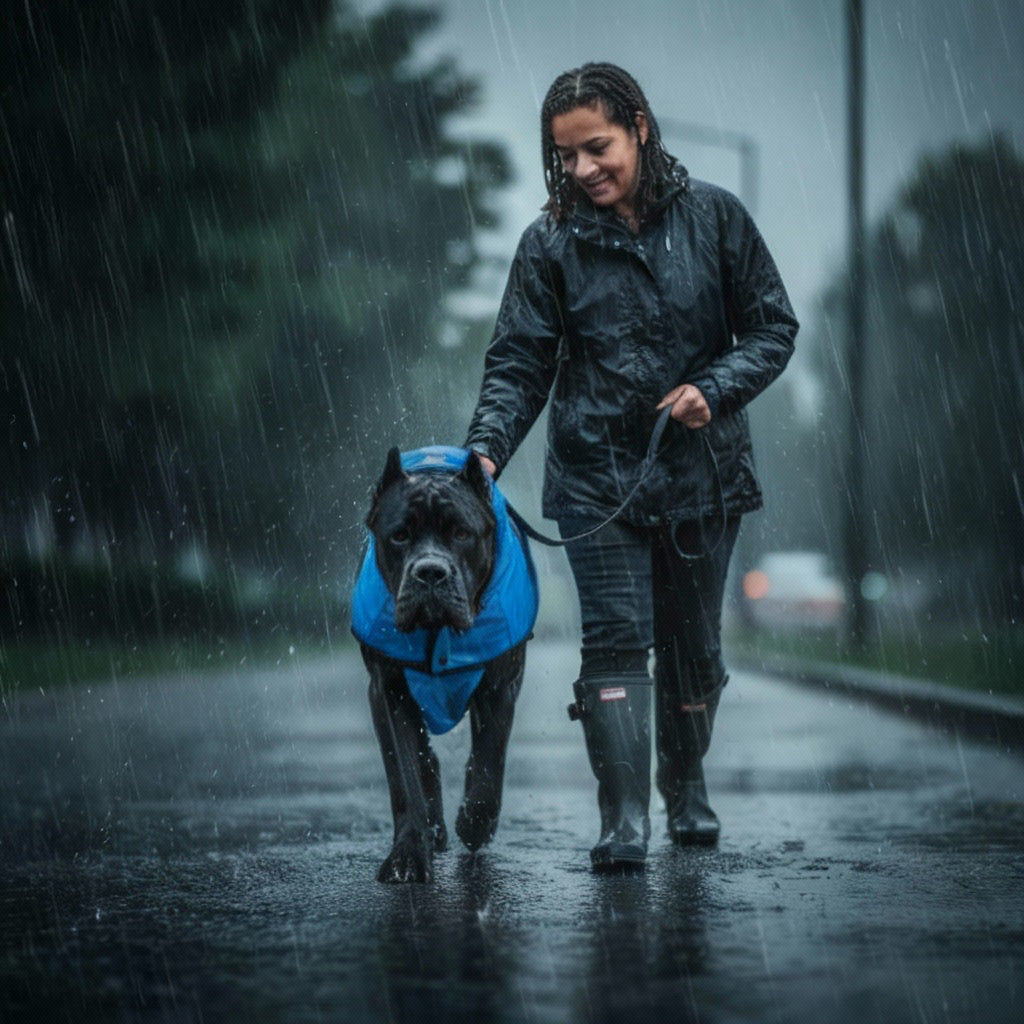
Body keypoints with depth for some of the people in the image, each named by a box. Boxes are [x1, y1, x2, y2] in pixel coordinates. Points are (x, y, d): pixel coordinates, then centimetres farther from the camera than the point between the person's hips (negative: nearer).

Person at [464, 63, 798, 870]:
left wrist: (714, 389, -14)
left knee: (693, 643, 13)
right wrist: (487, 448, -20)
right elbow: (519, 364, -4)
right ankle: (623, 820, -13)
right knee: (616, 639, -12)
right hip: (597, 476, -1)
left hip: (701, 470, 1)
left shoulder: (712, 217, -2)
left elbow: (772, 327, 2)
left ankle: (686, 786, 35)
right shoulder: (552, 243, -3)